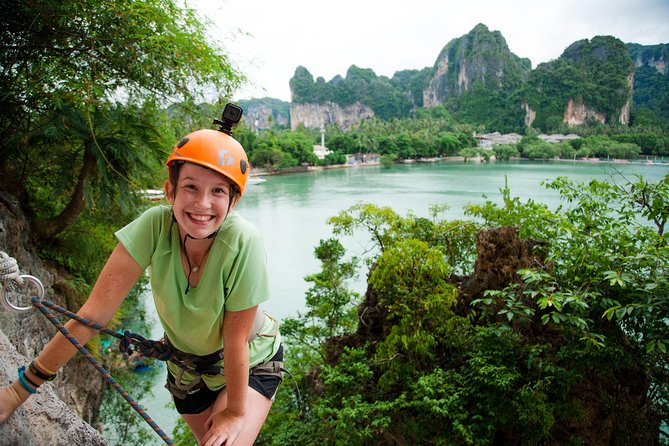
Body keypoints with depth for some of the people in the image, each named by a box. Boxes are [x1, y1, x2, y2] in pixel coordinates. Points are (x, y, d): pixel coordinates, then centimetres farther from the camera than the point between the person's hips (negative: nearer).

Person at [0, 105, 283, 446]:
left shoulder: (243, 243, -33)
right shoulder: (154, 226, -26)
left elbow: (235, 340, -25)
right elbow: (94, 312, -22)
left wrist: (236, 411, -13)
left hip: (250, 361, -3)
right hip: (186, 362, 3)